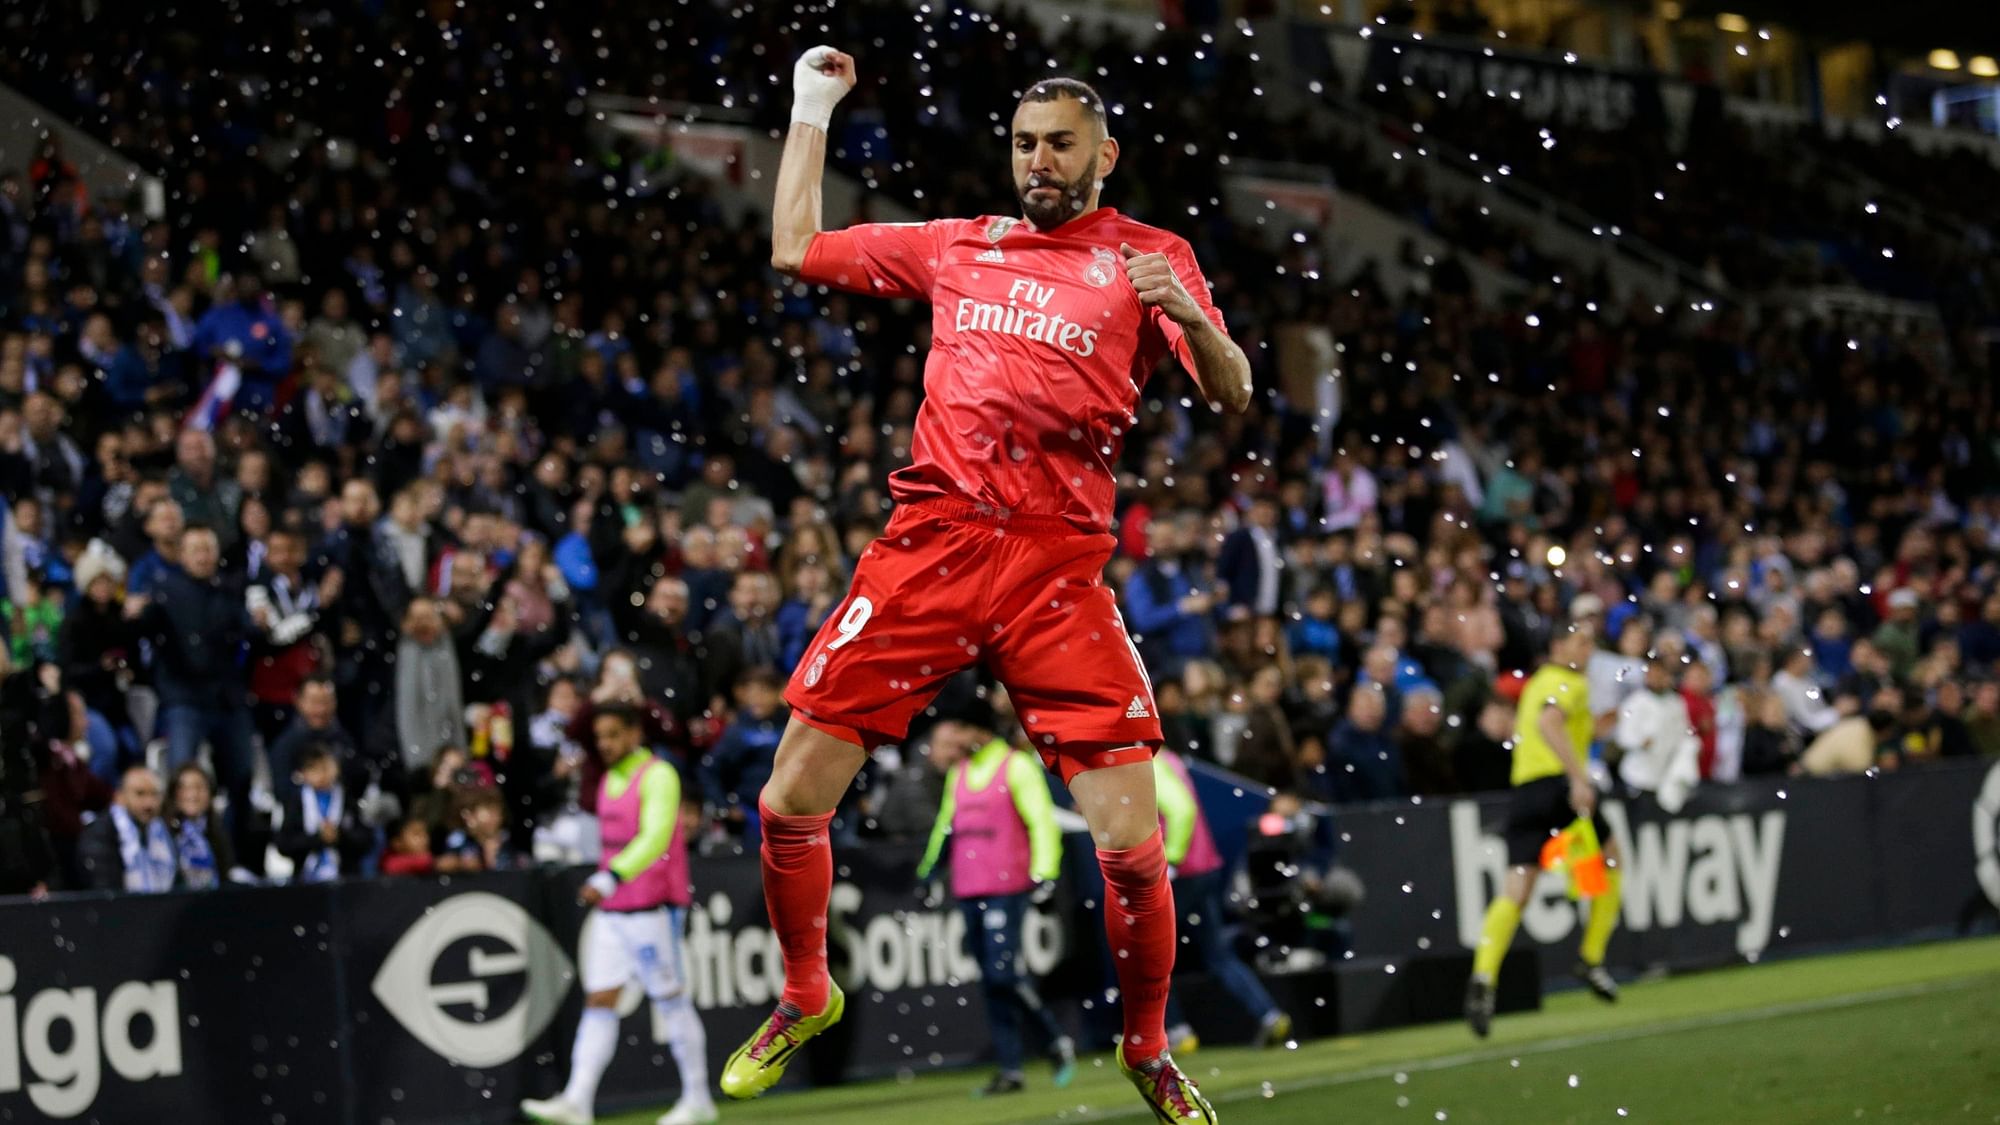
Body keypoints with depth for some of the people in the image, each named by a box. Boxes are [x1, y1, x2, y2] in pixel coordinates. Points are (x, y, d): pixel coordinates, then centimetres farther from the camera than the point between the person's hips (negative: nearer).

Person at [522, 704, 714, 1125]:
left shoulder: (659, 776, -11)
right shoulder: (609, 781, 14)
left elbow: (655, 837, -25)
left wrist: (609, 879, -36)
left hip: (652, 911, -8)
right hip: (610, 912, 8)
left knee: (672, 1001, 0)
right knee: (598, 1002, -1)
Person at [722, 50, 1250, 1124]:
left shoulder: (1146, 256, 8)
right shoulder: (957, 245, 18)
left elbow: (1231, 397, -3)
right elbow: (797, 250, 25)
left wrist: (1189, 315, -22)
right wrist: (811, 112, 25)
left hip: (1060, 564, -3)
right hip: (929, 543, 3)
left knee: (1132, 845, -10)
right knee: (789, 803, -1)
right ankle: (805, 997, 25)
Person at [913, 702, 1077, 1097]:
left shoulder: (1016, 767, -5)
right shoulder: (958, 774, 16)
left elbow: (1041, 820, -9)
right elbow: (947, 823, 27)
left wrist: (1044, 870, -18)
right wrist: (930, 864, 20)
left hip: (1005, 889, -7)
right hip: (968, 891, 7)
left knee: (1004, 973, -17)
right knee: (990, 982, 6)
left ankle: (1058, 1042, 1)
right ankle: (1010, 1070, 8)